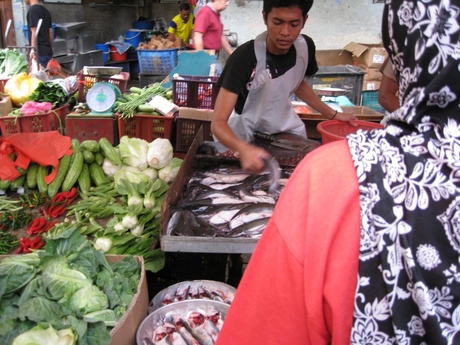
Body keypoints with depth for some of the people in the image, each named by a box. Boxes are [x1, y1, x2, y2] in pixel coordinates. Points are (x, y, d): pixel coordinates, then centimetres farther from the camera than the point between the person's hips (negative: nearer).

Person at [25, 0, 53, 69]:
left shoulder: (32, 10, -9)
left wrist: (33, 50, -18)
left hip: (39, 52, -8)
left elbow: (34, 32, -16)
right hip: (48, 51, 8)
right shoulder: (46, 11, 13)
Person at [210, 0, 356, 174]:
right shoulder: (244, 57, -30)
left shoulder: (305, 47, -14)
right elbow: (218, 122, -35)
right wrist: (243, 149, -54)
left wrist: (332, 114, 5)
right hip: (246, 138, -4)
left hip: (287, 129, 4)